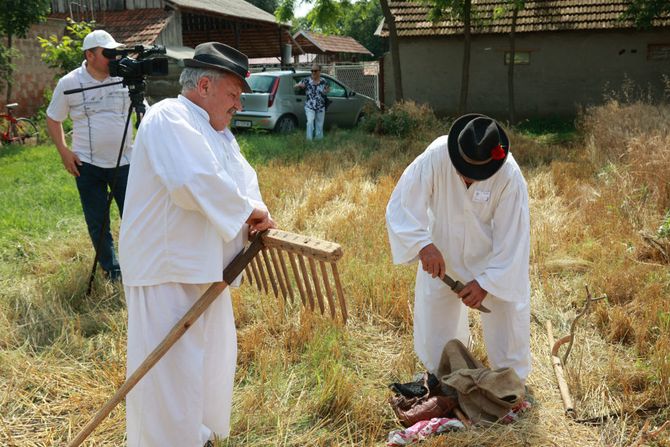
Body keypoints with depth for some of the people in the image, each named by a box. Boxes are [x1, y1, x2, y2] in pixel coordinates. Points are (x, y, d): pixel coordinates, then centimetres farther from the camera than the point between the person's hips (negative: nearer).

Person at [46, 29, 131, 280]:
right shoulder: (69, 83, -2)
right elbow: (53, 120, 8)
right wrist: (64, 151, -3)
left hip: (124, 162, 0)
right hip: (87, 165, 0)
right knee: (97, 222, 8)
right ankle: (110, 269, 24)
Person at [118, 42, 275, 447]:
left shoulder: (216, 131, 16)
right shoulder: (169, 118, -17)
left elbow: (242, 176, 15)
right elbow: (194, 182, -31)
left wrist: (253, 214, -6)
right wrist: (249, 210, -19)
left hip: (203, 266, 11)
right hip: (167, 270, -11)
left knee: (212, 357, 22)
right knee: (171, 371, -3)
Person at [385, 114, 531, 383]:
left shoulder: (510, 177, -31)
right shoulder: (435, 157, -30)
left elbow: (512, 239, -23)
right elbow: (401, 206, -28)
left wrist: (487, 282, -26)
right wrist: (423, 244, -42)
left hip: (493, 256, -1)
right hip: (441, 252, 2)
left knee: (506, 317, 9)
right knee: (435, 315, 15)